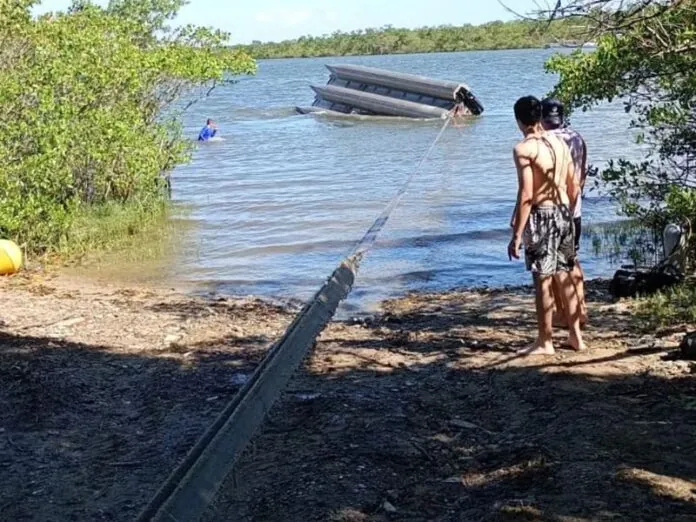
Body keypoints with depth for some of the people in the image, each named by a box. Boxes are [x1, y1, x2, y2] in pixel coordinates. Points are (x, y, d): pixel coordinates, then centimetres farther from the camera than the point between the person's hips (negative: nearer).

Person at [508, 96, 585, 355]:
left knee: (543, 281, 1)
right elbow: (574, 188, 12)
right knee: (564, 277, 16)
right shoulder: (559, 142, 8)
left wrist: (517, 235, -15)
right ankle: (576, 336, 24)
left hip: (541, 216, -7)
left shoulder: (524, 149, -13)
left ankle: (545, 343, 8)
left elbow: (526, 195, -18)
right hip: (564, 213, 7)